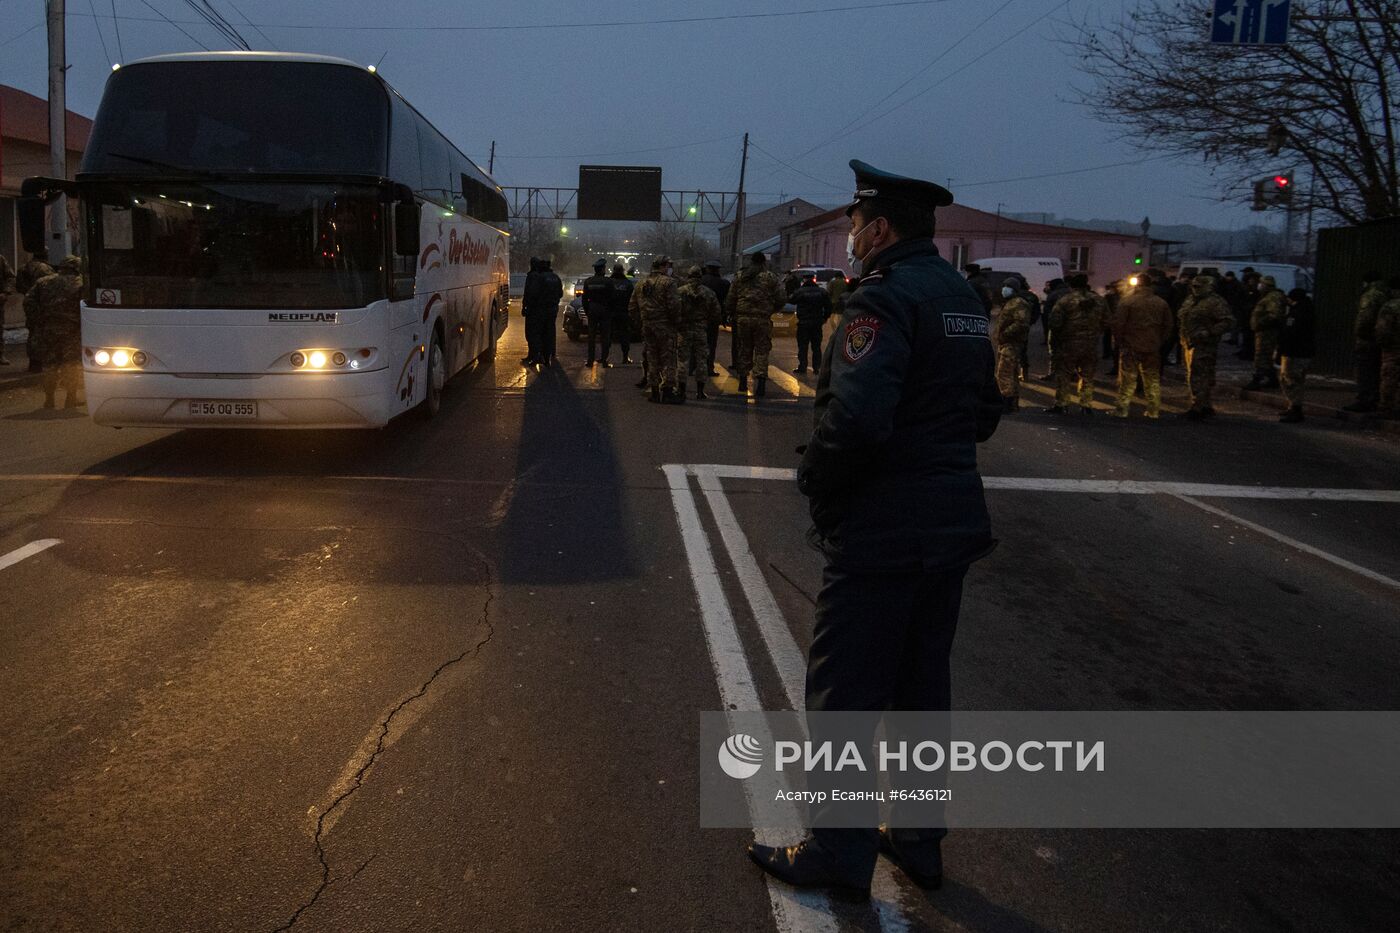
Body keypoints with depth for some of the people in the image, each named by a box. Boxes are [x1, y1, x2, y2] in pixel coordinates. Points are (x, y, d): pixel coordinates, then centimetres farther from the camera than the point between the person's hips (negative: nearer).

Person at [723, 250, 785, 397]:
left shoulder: (739, 276, 8)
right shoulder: (770, 277, -1)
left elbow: (731, 298, 8)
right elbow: (782, 298, -3)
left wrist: (732, 314, 20)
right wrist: (772, 310, 13)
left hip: (743, 318, 3)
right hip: (762, 319, -3)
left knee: (744, 349, 14)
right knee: (762, 351, 2)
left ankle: (743, 382, 20)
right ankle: (761, 379, -11)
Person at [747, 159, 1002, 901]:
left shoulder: (885, 299, -17)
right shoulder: (963, 298, 11)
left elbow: (855, 419, -30)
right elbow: (982, 414, 18)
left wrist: (815, 483, -14)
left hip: (879, 532, -9)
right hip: (950, 526, 9)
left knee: (844, 692, 4)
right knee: (921, 687, 18)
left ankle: (838, 855, 16)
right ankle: (918, 839, 31)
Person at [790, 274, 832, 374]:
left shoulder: (799, 291, -12)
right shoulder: (822, 291, 0)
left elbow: (792, 301, 4)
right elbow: (828, 306, 2)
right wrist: (825, 317, 15)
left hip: (803, 323, -3)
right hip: (817, 323, 3)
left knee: (802, 347, 4)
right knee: (816, 346, 10)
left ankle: (802, 367, 5)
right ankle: (817, 368, 11)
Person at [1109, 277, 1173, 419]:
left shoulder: (1127, 301, -9)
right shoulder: (1162, 303, 6)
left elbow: (1117, 323, -11)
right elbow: (1168, 326, 9)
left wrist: (1119, 340, 1)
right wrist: (1160, 342, 14)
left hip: (1131, 346, -4)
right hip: (1153, 348, 4)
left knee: (1127, 378, 2)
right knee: (1153, 379, 11)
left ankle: (1122, 409, 1)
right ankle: (1154, 410, 14)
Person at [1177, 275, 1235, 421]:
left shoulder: (1215, 303, -11)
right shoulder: (1190, 300, 16)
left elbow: (1228, 321, -17)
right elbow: (1182, 317, 30)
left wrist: (1208, 332, -22)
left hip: (1203, 346, -10)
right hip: (1190, 343, 10)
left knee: (1197, 377, -12)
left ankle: (1198, 408, -9)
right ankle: (1205, 406, 24)